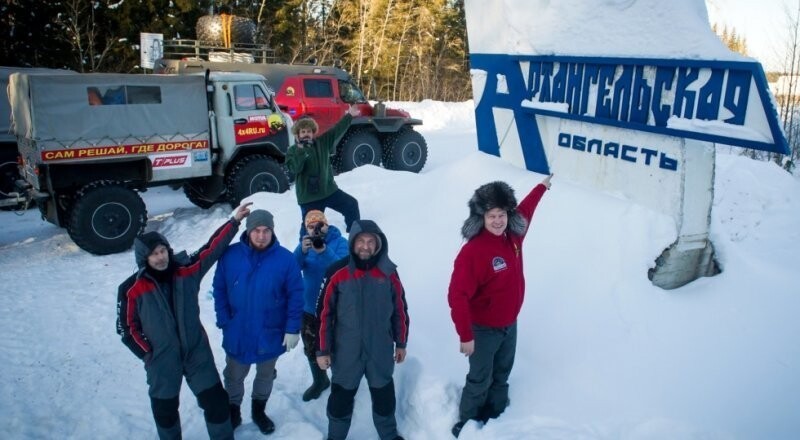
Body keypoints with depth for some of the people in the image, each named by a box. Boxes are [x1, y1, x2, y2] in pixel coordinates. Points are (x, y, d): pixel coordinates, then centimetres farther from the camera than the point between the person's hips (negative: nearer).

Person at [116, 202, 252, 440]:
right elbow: (127, 327, -4)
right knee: (165, 409, 19)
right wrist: (148, 354, -6)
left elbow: (212, 248, -4)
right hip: (161, 360, -1)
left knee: (216, 401, 8)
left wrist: (234, 221, -8)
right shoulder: (132, 289, -13)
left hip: (197, 352, 2)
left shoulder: (187, 271, -8)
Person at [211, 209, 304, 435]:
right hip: (236, 333, 1)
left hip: (270, 334, 0)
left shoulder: (286, 259, -15)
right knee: (234, 376, 21)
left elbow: (296, 296, -10)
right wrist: (224, 321, -9)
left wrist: (293, 329, -12)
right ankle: (233, 411, 46)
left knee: (265, 376, 22)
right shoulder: (230, 255, -12)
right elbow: (219, 290, -3)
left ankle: (259, 410, 46)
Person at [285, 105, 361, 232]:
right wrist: (301, 150, -30)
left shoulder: (322, 143, 5)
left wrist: (349, 116, 1)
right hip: (308, 196, -4)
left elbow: (337, 131, 5)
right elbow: (295, 168, -20)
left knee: (351, 204, 5)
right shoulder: (293, 151, -4)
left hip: (329, 190, 4)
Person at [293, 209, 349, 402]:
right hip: (309, 307, 5)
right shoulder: (305, 242, 0)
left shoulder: (340, 242, -13)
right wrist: (302, 251, -36)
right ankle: (320, 381, 44)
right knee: (312, 349, 20)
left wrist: (324, 251, -45)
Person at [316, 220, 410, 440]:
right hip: (346, 353, -2)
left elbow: (400, 310, 5)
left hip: (381, 351, 2)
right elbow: (325, 313, -6)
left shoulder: (388, 272, -5)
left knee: (384, 397, 18)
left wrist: (401, 343, 10)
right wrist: (323, 350, -5)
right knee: (341, 398, 14)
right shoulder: (337, 273, -12)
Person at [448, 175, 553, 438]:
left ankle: (494, 415, 45)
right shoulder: (472, 251, -29)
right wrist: (465, 336, -27)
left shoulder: (513, 236, -7)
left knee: (501, 375, 24)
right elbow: (458, 296, -29)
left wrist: (542, 187, 31)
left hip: (510, 324, 7)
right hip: (484, 329, -7)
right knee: (480, 381, 8)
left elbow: (524, 210, 16)